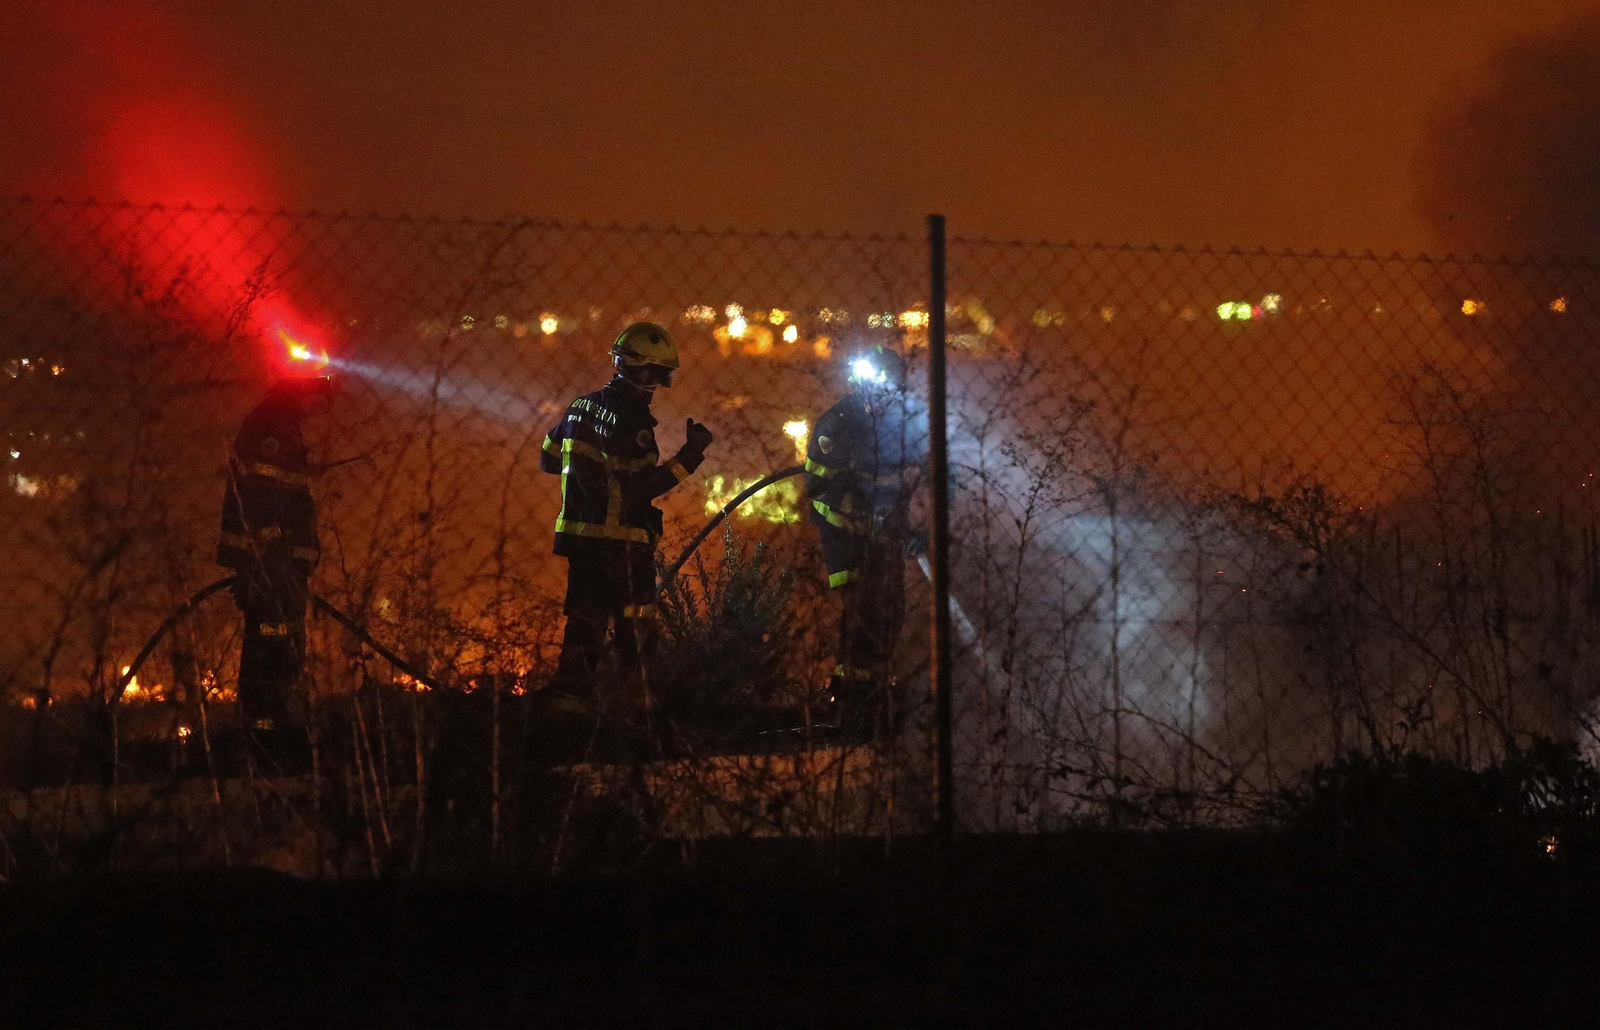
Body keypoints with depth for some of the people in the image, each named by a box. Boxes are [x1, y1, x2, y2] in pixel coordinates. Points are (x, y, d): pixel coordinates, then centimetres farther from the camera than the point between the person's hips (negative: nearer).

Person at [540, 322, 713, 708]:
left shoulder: (583, 406, 10)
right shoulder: (631, 419, -17)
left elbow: (548, 459, 19)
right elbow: (642, 489, -21)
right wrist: (689, 456, -17)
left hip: (579, 532, 8)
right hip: (622, 537, -8)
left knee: (586, 618, 13)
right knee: (634, 626, -1)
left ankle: (569, 692, 10)